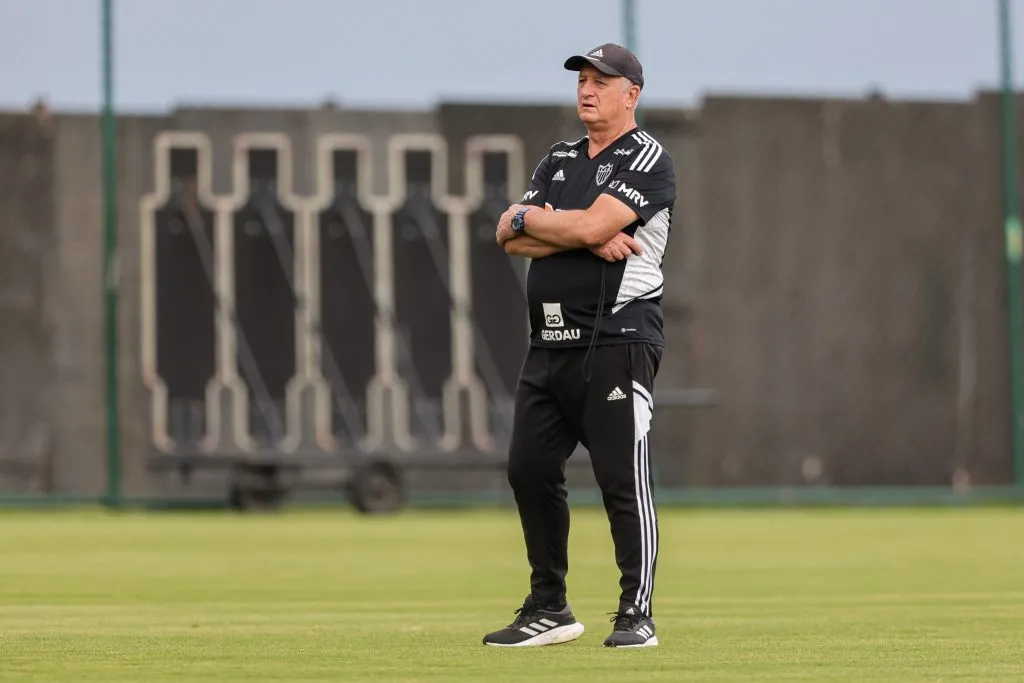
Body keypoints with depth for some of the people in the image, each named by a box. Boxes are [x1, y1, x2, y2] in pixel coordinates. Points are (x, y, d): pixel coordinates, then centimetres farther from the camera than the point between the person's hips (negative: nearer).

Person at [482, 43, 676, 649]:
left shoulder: (646, 158, -5)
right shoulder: (559, 161, 19)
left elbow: (592, 225, -18)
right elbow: (509, 236, 5)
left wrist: (529, 218, -2)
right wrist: (587, 240, -9)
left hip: (617, 342, -8)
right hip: (549, 345, 8)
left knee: (623, 478, -9)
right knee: (531, 472, 8)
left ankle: (637, 615, -6)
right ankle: (548, 611, 17)